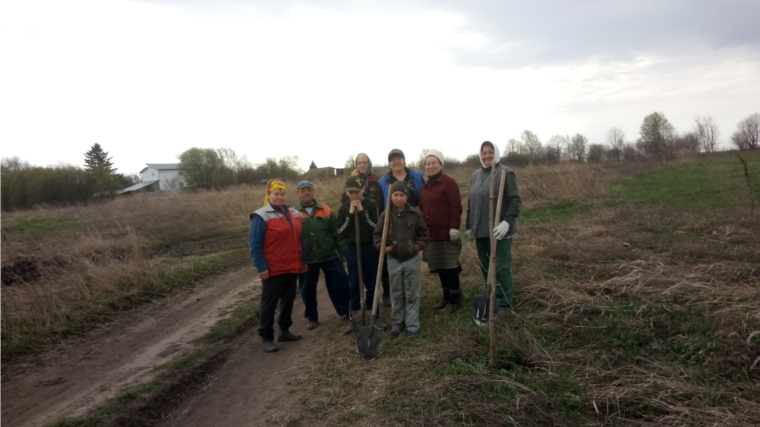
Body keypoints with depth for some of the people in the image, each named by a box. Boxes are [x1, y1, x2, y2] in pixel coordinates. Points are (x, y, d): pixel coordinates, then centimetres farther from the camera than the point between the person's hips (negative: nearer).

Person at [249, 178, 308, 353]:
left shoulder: (294, 214, 8)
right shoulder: (261, 216, -12)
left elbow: (300, 239, 15)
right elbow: (254, 244, -14)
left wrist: (303, 260, 14)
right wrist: (261, 267, -17)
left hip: (292, 267, 7)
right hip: (273, 269, -6)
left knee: (288, 300, 15)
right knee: (269, 304, 3)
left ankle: (284, 330, 30)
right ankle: (267, 337, 11)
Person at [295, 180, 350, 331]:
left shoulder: (325, 210, 0)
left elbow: (336, 232, 3)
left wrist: (342, 251, 1)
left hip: (329, 256, 0)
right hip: (306, 259, 0)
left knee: (340, 283, 6)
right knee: (307, 290, 10)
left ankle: (346, 311, 26)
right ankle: (312, 318, 29)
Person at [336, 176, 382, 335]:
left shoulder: (371, 205, -5)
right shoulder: (344, 208, 1)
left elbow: (376, 228, -13)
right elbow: (341, 232, -5)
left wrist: (362, 212, -17)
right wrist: (351, 214, -13)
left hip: (370, 249, -2)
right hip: (352, 250, 2)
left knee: (372, 285, 7)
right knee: (354, 286, 9)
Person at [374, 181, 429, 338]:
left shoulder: (415, 213, -6)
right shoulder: (385, 215, -4)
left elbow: (423, 232, 3)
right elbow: (377, 234, 3)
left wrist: (419, 245, -11)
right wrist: (383, 246, -12)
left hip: (412, 259, -1)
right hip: (393, 260, 1)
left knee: (412, 293, 6)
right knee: (396, 294, 11)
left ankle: (412, 324, 16)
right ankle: (397, 324, 23)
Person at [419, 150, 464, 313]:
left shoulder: (449, 182, -7)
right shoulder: (426, 186, 16)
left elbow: (456, 207, -12)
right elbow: (422, 209, 18)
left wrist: (454, 228, -18)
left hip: (446, 233, -7)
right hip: (431, 234, 7)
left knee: (450, 267, -1)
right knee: (440, 268, 11)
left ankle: (454, 301, 8)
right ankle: (446, 297, 23)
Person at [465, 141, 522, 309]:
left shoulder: (505, 173, -7)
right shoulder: (475, 175, 14)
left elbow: (515, 200, -13)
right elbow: (471, 203, 19)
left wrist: (507, 222, -24)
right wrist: (469, 226, 16)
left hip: (499, 230, -7)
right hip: (481, 230, 7)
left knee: (501, 266, -1)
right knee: (485, 266, 13)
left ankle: (504, 301, 11)